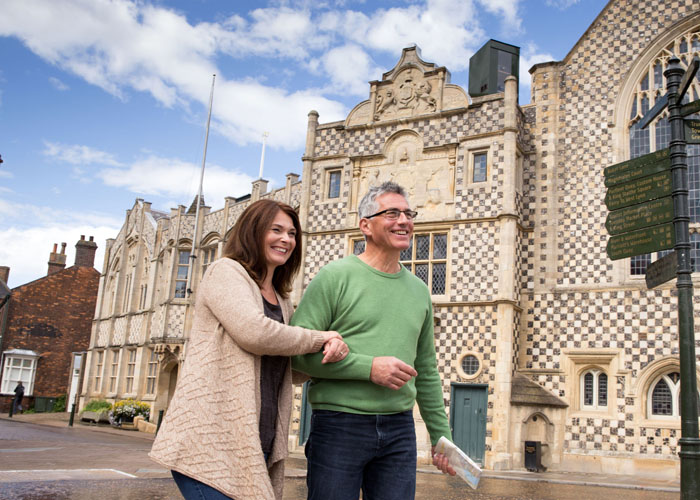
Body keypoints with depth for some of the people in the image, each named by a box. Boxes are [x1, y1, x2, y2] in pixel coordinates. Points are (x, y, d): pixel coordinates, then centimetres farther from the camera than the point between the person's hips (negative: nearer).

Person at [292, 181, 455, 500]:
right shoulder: (336, 276, -4)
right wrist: (368, 367, -18)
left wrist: (441, 437, 17)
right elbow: (297, 350, -11)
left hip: (399, 431, 5)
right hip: (338, 426, -5)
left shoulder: (419, 291, 14)